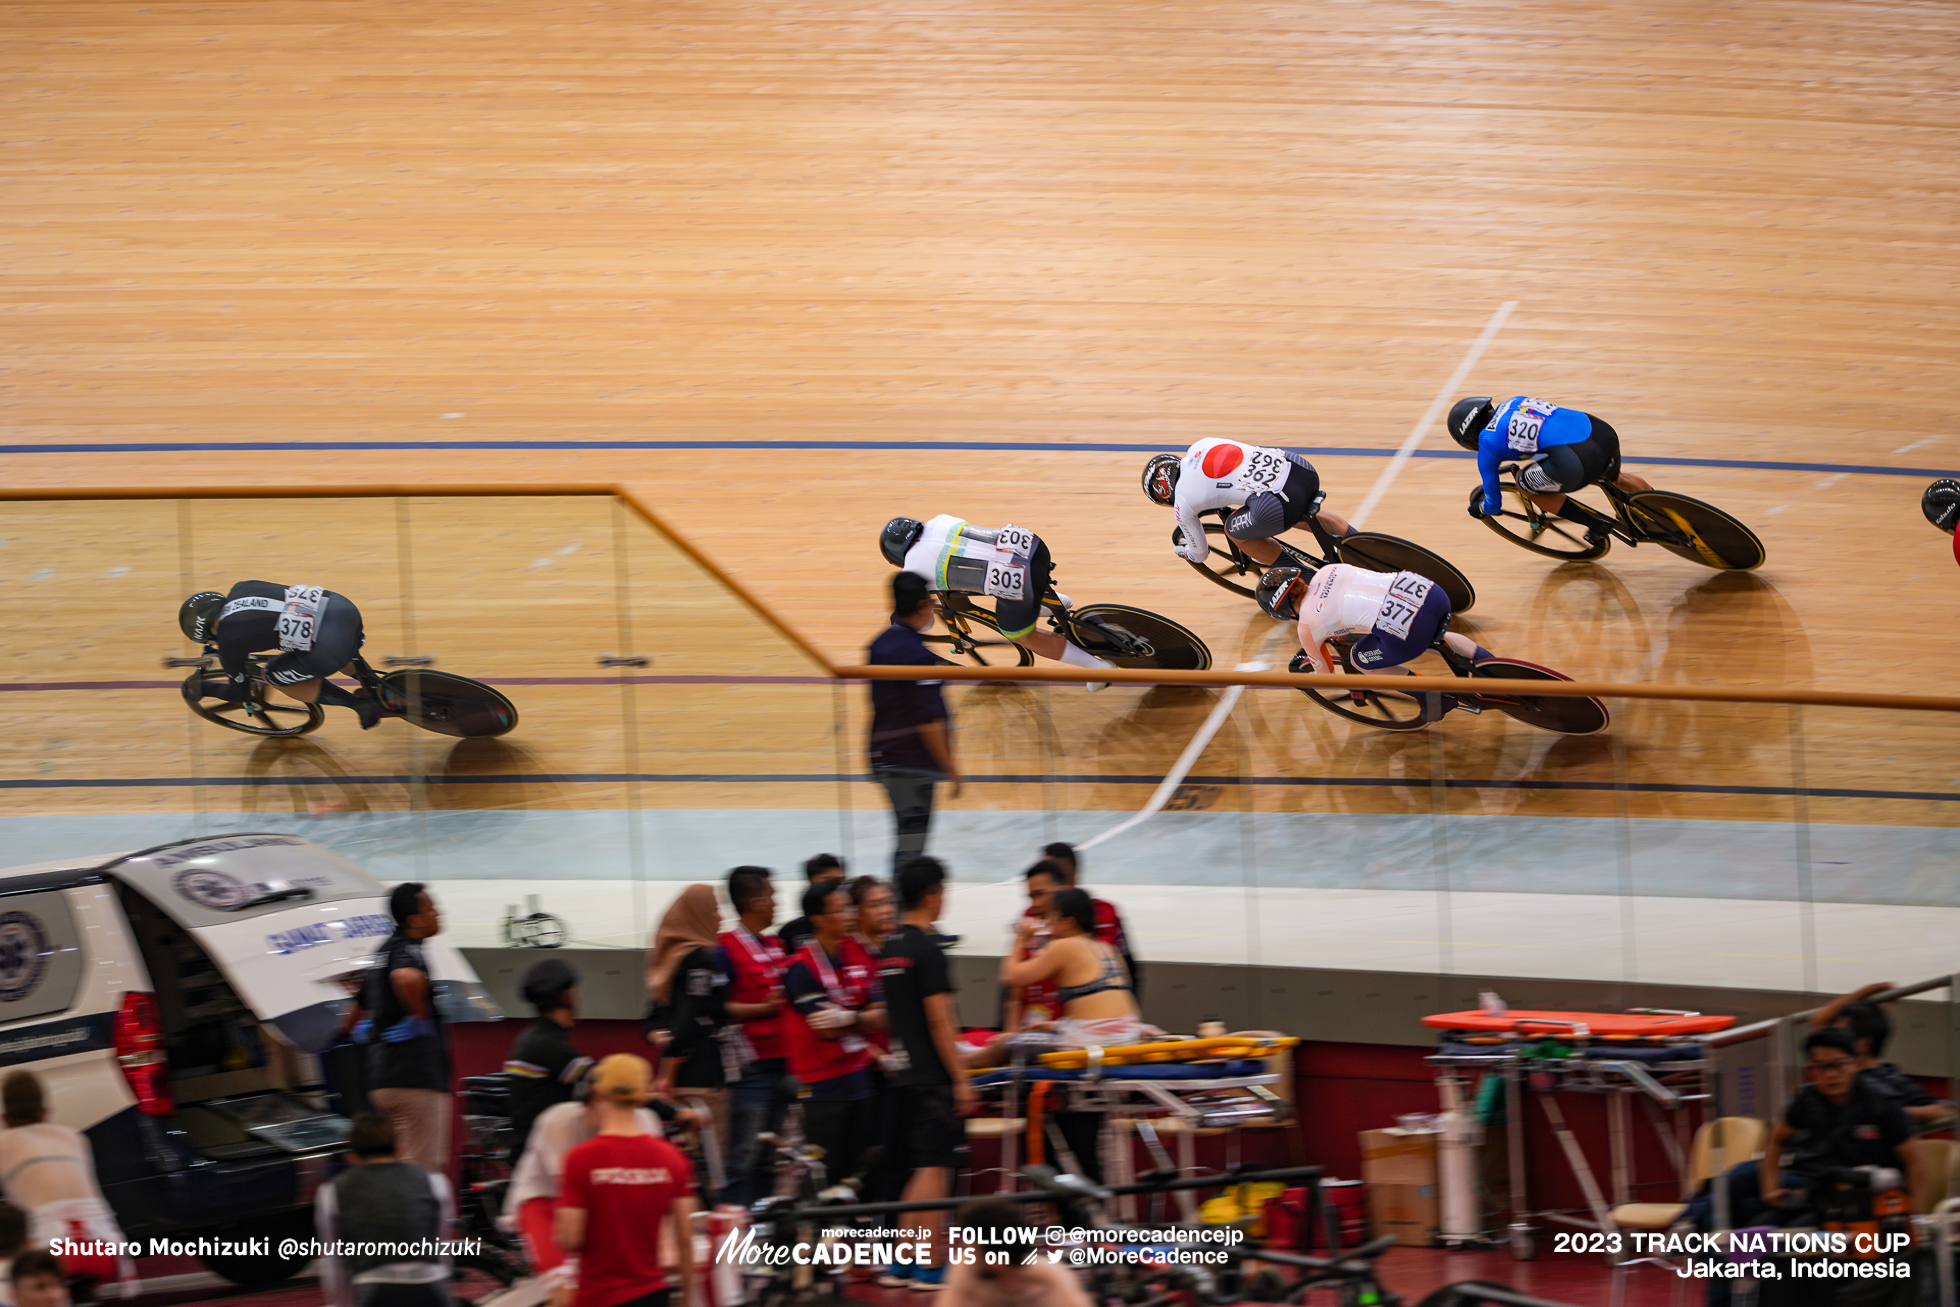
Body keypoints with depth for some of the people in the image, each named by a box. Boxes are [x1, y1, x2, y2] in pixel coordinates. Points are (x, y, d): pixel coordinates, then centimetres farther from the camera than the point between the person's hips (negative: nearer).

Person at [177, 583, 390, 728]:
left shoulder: (227, 643, 1)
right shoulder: (240, 589, 18)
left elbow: (239, 693, 18)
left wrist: (201, 689, 35)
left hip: (331, 644, -8)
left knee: (275, 676, 18)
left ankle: (360, 704, 17)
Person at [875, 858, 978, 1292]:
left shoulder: (889, 950, 12)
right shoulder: (927, 950, -14)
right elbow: (939, 1020, -16)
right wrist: (961, 1079, -14)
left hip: (903, 1073, 9)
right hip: (932, 1077, -9)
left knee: (918, 1172, 13)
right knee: (934, 1170, -6)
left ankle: (900, 1264, 13)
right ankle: (932, 1267, -6)